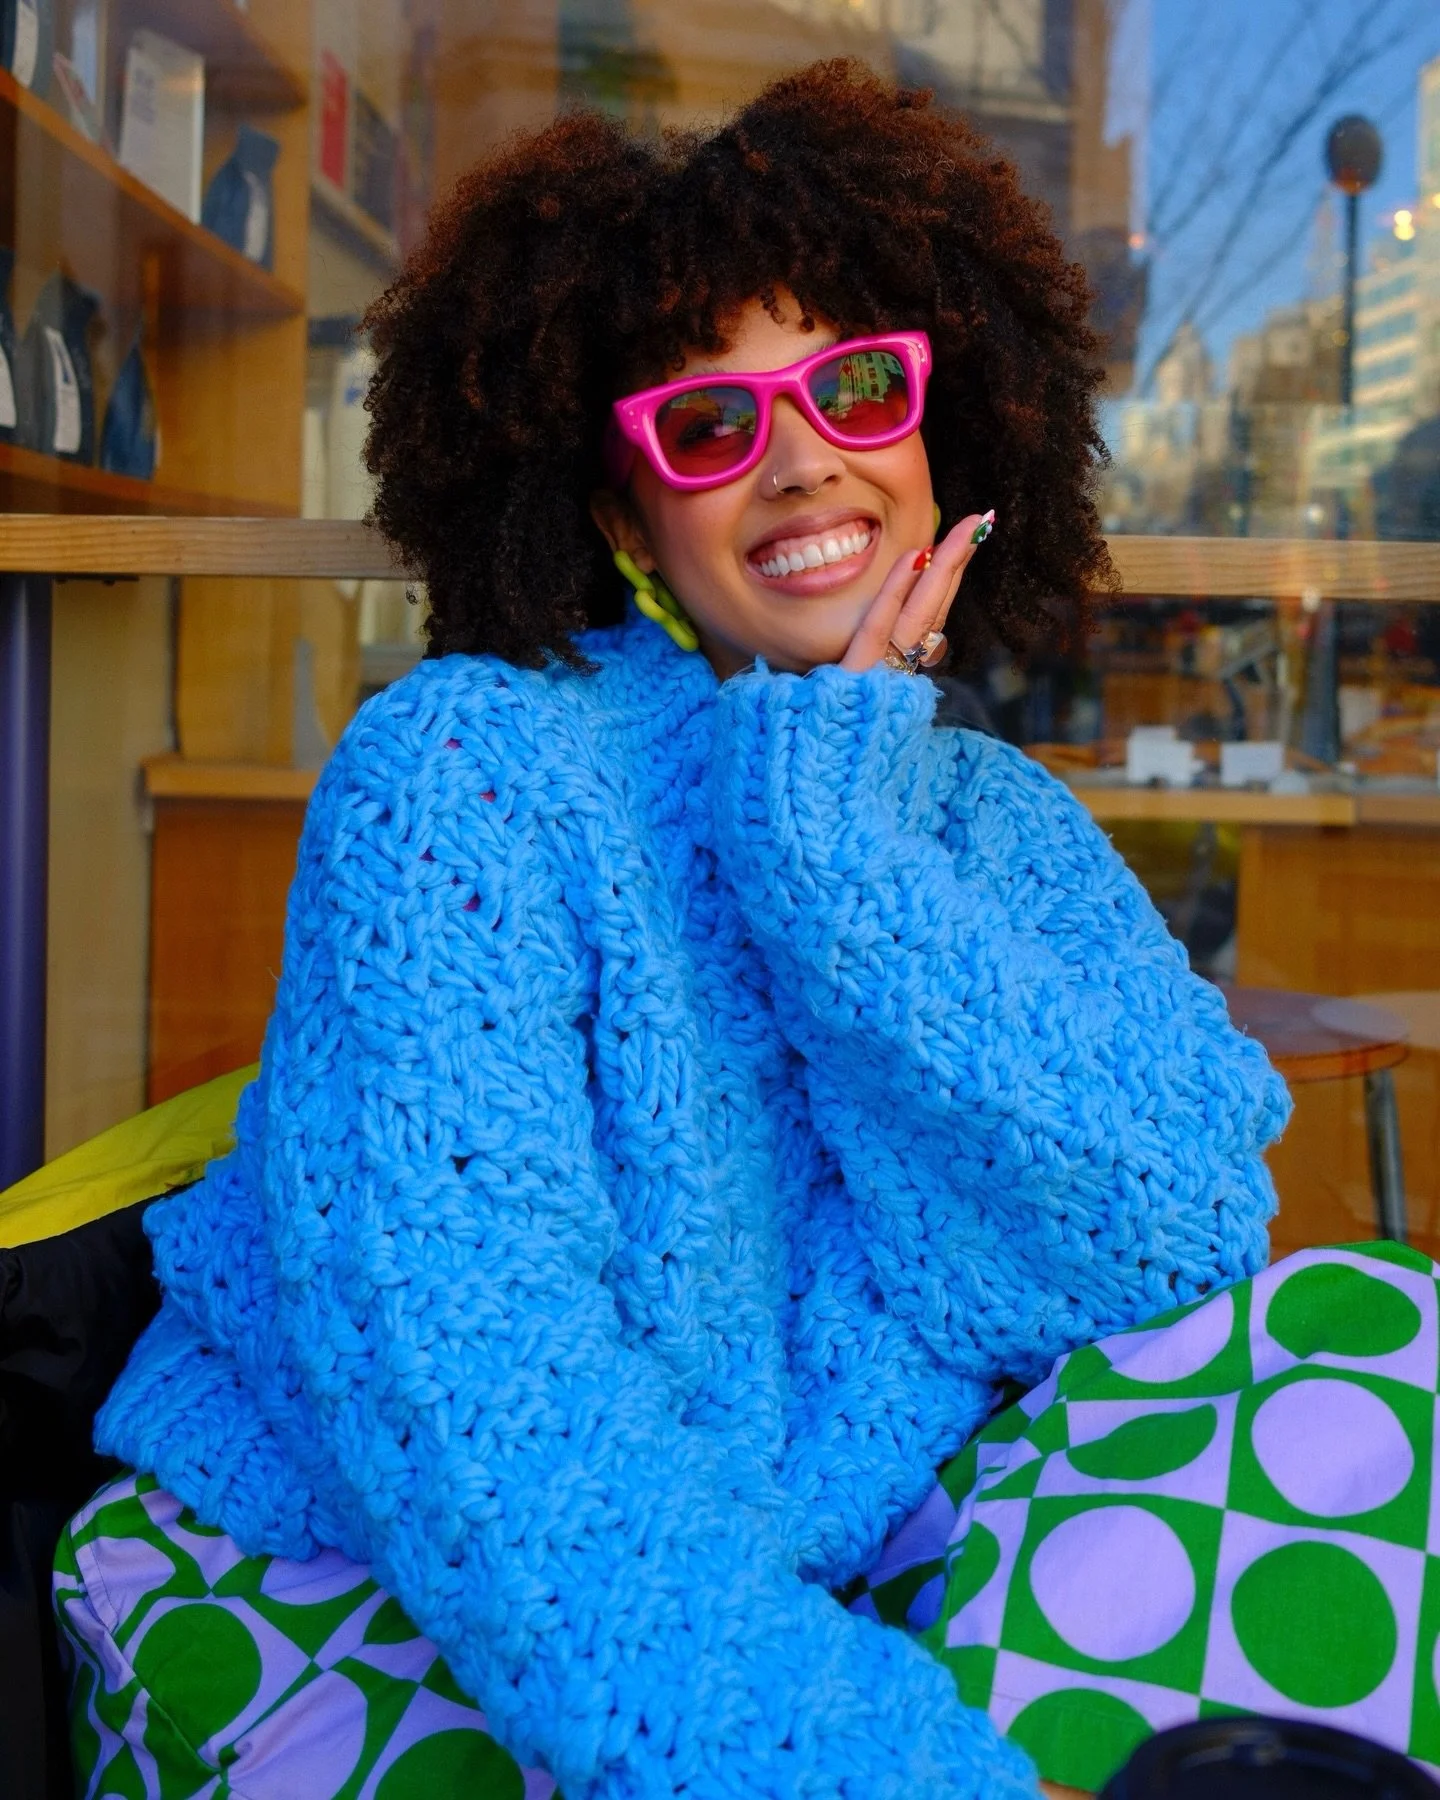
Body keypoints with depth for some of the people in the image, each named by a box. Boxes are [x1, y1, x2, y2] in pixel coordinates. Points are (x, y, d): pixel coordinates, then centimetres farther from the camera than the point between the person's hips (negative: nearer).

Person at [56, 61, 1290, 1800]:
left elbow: (1183, 1241, -13)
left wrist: (831, 827, -18)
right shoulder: (457, 769, -12)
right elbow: (454, 1356, -24)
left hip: (829, 1609, 5)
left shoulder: (1009, 826, 4)